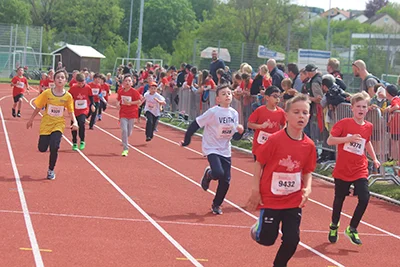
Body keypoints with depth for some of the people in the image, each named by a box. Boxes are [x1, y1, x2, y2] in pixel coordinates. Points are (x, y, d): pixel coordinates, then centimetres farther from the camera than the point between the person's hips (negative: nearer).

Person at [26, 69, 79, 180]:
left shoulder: (68, 96, -6)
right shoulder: (47, 93, -8)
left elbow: (71, 112, 0)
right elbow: (38, 107, 2)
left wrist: (75, 122, -18)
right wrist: (31, 120, 8)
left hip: (58, 125, -1)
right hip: (46, 123, 1)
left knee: (54, 147, -17)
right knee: (42, 149, -2)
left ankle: (51, 170, 5)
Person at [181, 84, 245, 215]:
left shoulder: (234, 113, 2)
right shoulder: (213, 112, -15)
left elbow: (235, 137, 8)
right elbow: (195, 124, -11)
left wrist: (240, 131, -14)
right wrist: (187, 140, -8)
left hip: (225, 150, 5)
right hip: (212, 149, -5)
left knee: (225, 180, 3)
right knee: (218, 173, -26)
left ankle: (216, 205, 26)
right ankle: (208, 174, 12)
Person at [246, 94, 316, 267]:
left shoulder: (309, 145, -5)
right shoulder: (275, 140, -17)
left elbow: (307, 171, 8)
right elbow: (259, 163, -7)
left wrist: (307, 188, -11)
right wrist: (255, 191, -9)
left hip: (294, 201, 3)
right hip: (270, 198, -3)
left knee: (292, 240, 0)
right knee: (266, 240, 1)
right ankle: (258, 228, 37)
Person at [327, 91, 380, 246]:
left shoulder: (368, 127, 3)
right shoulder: (344, 123, -10)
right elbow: (330, 141, -15)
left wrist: (374, 159, 16)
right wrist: (348, 138, -25)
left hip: (360, 171, 3)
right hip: (342, 170, -3)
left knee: (364, 198, -13)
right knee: (339, 199, 11)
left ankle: (352, 229, 7)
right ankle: (334, 226, 38)